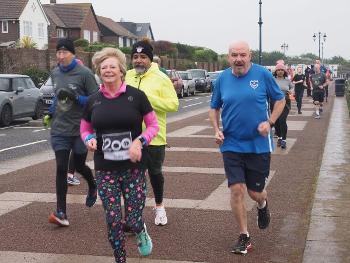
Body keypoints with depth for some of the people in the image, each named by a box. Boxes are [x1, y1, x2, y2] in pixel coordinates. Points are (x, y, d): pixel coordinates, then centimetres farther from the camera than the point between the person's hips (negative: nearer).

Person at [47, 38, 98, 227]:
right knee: (61, 168, -6)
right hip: (59, 129, 4)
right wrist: (51, 113, 12)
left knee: (79, 166, 12)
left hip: (80, 129, -3)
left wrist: (75, 97, -23)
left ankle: (93, 188, 45)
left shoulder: (84, 73, -10)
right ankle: (61, 212, -4)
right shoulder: (55, 73, 8)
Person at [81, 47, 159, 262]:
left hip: (134, 168, -2)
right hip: (105, 171, 2)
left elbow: (153, 125, 3)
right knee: (113, 220, 1)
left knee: (133, 220, -1)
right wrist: (89, 139, -6)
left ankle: (141, 232, 37)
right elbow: (85, 129, 17)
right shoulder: (93, 101, 3)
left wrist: (140, 140, -15)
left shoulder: (136, 96, -4)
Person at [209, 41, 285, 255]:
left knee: (255, 192, 7)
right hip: (231, 145, 2)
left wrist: (270, 122, -12)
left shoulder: (263, 74, -7)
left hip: (259, 145, -1)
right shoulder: (222, 79, 0)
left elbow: (280, 99, 3)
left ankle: (263, 205, 46)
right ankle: (244, 237, 12)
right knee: (237, 190, -4)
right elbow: (214, 108, 13)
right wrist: (217, 129, -3)